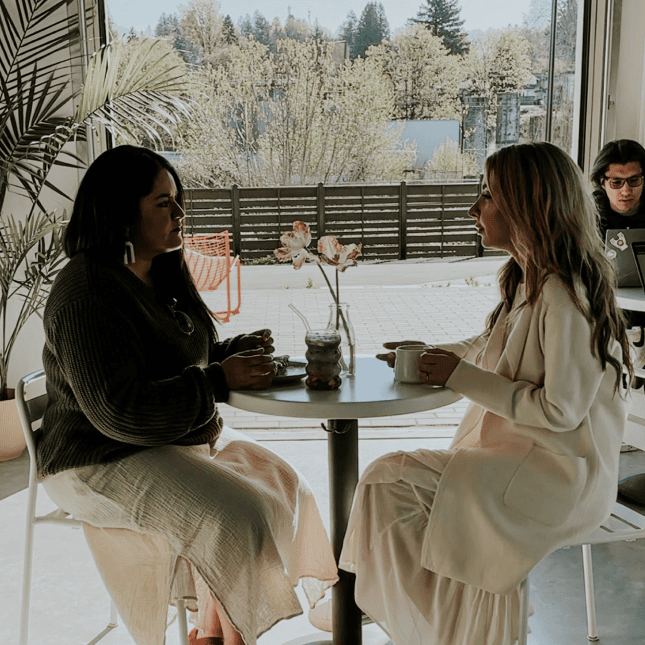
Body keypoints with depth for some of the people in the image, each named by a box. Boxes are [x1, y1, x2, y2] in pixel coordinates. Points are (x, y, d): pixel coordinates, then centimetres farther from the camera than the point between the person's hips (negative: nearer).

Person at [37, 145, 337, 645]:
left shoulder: (162, 273, 8)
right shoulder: (86, 295, -22)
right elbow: (119, 413, -28)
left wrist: (235, 351, 0)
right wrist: (220, 380, -24)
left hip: (188, 434, 10)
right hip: (105, 461, -9)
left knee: (282, 482, -1)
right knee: (234, 516, -24)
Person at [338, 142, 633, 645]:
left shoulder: (565, 296, -22)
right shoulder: (528, 278, 8)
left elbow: (560, 410, -22)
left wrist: (462, 376, -17)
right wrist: (430, 354, 12)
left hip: (558, 472, -9)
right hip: (519, 450, 9)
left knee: (388, 481, -17)